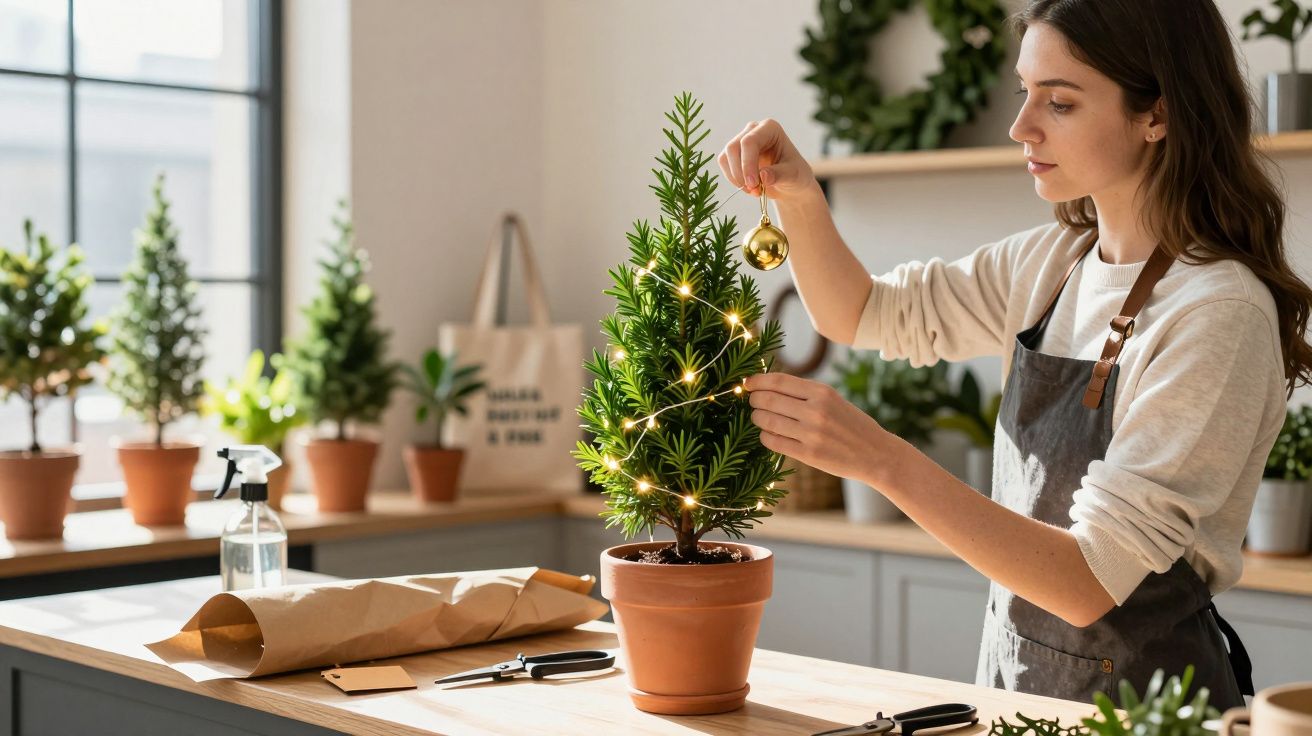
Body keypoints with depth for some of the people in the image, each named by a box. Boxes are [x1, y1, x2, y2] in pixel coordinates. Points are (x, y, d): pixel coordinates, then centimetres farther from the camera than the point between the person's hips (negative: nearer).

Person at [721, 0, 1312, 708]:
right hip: (1012, 672, 6)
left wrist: (881, 459, -32)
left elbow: (1091, 583, -25)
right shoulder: (1052, 263, 3)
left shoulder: (1219, 312, -20)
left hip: (1139, 695, -6)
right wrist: (798, 196, -7)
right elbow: (862, 314, 13)